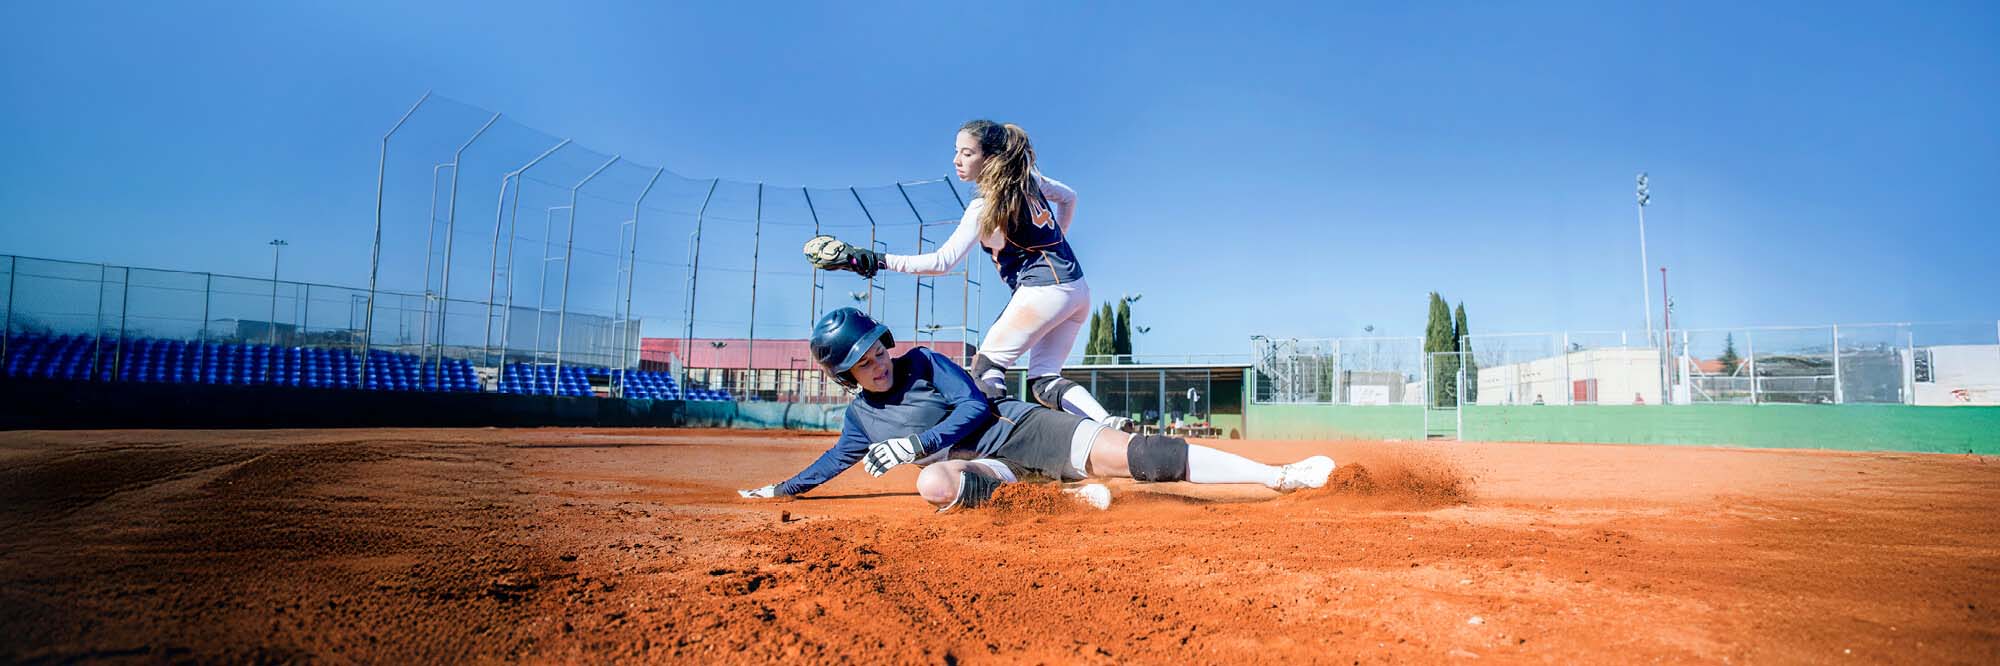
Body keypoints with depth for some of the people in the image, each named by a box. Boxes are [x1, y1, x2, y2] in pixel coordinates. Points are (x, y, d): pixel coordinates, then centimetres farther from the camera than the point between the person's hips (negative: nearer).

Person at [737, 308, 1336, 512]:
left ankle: (1278, 475, -20)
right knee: (934, 483, -36)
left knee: (1129, 453, -20)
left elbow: (976, 408, -10)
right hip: (977, 462, 3)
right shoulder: (861, 415, 8)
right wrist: (781, 488, 27)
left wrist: (912, 445, -15)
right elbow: (837, 460, 25)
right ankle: (1065, 494, -26)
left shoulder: (925, 363, -4)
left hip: (1021, 427, -2)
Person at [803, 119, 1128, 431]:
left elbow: (942, 262, -19)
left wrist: (876, 260, -20)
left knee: (986, 367, 0)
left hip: (1043, 291, -8)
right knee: (1043, 382, 10)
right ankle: (1109, 423, -6)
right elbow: (1069, 196, 26)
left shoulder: (984, 208, -16)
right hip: (1078, 289, 9)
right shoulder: (1028, 179, 7)